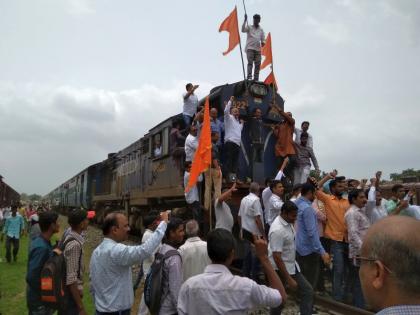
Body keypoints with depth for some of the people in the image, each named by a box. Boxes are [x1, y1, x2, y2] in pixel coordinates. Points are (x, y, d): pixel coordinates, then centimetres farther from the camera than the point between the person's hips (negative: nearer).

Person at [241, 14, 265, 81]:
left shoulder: (261, 30, 19)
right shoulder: (249, 27, 9)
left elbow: (263, 39, 18)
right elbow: (243, 30, -11)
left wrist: (263, 43, -6)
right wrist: (245, 20, -19)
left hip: (258, 49, 4)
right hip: (250, 48, -3)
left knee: (258, 64, -3)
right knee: (250, 63, -18)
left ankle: (256, 79, -1)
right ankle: (249, 77, -22)